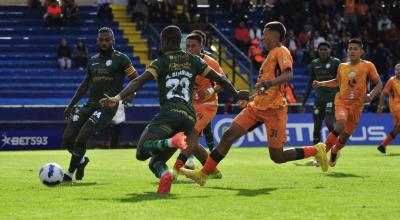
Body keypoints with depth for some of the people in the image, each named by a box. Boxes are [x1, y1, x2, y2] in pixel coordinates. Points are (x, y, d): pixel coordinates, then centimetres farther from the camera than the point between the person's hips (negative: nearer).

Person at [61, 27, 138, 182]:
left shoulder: (120, 59, -2)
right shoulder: (93, 60, 16)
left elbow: (135, 79, -3)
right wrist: (71, 105, 23)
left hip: (107, 106, -6)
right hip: (90, 104, 6)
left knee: (81, 138, -20)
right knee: (67, 140, -3)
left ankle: (69, 174, -4)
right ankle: (82, 160, 27)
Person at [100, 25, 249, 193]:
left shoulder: (162, 61, 5)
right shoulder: (192, 60, 18)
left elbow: (140, 81, -10)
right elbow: (218, 78, 17)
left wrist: (118, 97, -17)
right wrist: (236, 94, 30)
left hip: (169, 112, -5)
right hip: (189, 117, 6)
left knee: (142, 152, -11)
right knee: (155, 162, 12)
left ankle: (171, 142, -36)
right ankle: (164, 174, -23)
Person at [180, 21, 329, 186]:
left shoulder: (281, 52, -7)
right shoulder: (272, 54, 21)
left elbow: (288, 75, -26)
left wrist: (270, 82, -41)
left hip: (273, 109, -9)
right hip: (257, 106, 9)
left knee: (277, 157, -6)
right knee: (229, 135, -3)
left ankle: (316, 150, 15)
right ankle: (203, 174, -1)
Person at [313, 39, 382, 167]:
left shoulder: (368, 66, -3)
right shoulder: (342, 67, 7)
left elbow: (379, 84, -2)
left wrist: (371, 95, -20)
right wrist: (321, 84, 13)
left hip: (357, 105, 0)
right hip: (341, 101, 0)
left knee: (345, 136, 8)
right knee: (340, 125, -28)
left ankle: (333, 153, 37)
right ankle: (324, 150, -17)